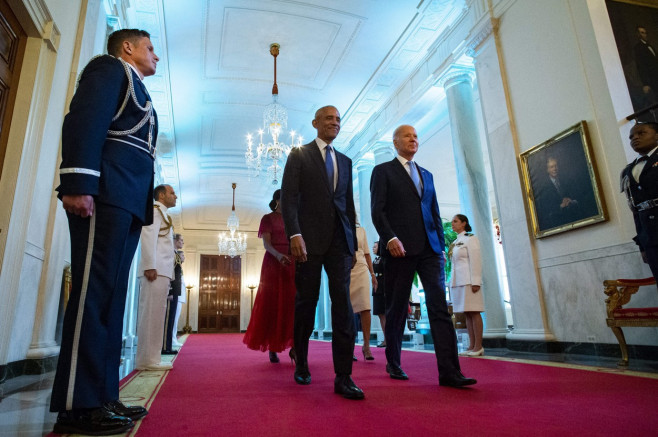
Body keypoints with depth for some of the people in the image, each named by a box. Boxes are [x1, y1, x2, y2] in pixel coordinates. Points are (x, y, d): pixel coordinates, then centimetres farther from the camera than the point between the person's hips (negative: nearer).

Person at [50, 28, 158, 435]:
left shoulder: (136, 90, 33)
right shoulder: (110, 67, 8)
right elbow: (84, 120, -10)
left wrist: (155, 192, 16)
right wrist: (78, 183, -21)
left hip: (127, 203, 9)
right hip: (104, 195, -9)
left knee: (110, 296, 4)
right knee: (94, 293, -13)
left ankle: (101, 397, 9)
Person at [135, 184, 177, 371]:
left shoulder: (162, 214, 27)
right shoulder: (155, 209, 0)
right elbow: (148, 236, -14)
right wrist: (150, 266, -21)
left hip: (161, 271, 10)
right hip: (156, 271, -9)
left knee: (154, 314, 8)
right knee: (152, 313, -10)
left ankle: (148, 359, 12)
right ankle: (147, 359, -8)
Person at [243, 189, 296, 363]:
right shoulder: (268, 218, 5)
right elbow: (266, 244, -6)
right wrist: (278, 255, -25)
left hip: (292, 264, 3)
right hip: (273, 264, -3)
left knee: (293, 303, -8)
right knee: (272, 304, -2)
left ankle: (294, 347, -9)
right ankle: (272, 349, 5)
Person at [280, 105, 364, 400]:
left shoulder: (345, 161, 20)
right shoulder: (299, 155, 8)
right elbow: (288, 196, -3)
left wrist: (353, 243, 13)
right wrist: (294, 234, -17)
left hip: (340, 240, 3)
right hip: (309, 238, -3)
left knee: (343, 304, -5)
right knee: (306, 303, 5)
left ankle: (343, 377, -2)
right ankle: (301, 364, 25)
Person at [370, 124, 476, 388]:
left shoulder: (426, 175, 23)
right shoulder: (383, 171, 7)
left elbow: (434, 212, 20)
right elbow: (377, 210, -4)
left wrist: (441, 244, 10)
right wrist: (390, 238, -18)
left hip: (430, 248, 5)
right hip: (400, 247, -4)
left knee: (440, 308, -5)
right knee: (397, 309, 4)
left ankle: (449, 372, -4)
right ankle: (393, 363, 21)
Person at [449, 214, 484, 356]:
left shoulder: (470, 238, -2)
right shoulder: (455, 242, 20)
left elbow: (475, 260, -10)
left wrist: (475, 281, -17)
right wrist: (452, 283, 15)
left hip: (468, 280, -8)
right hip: (457, 281, 8)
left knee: (473, 312, -6)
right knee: (467, 313, 7)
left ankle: (478, 346, -3)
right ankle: (472, 346, 9)